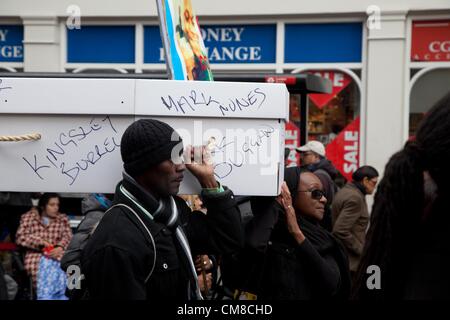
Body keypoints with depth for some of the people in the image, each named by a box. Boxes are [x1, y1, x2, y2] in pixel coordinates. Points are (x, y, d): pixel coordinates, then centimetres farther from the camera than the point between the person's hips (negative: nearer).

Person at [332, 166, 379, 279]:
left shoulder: (344, 191, 12)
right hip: (350, 259, -10)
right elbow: (341, 231, -24)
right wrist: (361, 250, -15)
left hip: (340, 257, 10)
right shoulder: (355, 197, -17)